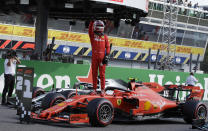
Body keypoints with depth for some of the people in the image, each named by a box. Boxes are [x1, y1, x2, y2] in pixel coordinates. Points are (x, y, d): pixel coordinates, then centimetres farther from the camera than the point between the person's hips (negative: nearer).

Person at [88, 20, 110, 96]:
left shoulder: (105, 37, 7)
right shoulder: (92, 35, 7)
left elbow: (107, 47, 6)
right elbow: (90, 29, -10)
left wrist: (106, 56, -3)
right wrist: (92, 21, -17)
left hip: (102, 58, -1)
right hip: (94, 58, 1)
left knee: (102, 74, 0)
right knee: (94, 74, 6)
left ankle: (102, 90, 3)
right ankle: (94, 89, 12)